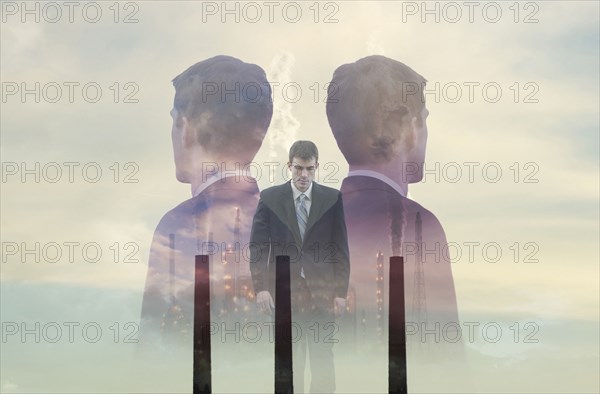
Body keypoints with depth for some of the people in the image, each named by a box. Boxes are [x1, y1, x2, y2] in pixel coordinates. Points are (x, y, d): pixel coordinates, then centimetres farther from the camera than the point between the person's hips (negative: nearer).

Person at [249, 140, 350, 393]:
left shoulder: (332, 198, 1)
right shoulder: (270, 197, 1)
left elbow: (341, 247, 3)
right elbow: (258, 246, -1)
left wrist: (341, 291, -3)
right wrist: (261, 287, -10)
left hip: (321, 290, 0)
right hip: (284, 289, 0)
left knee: (323, 360, 0)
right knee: (288, 362, 6)